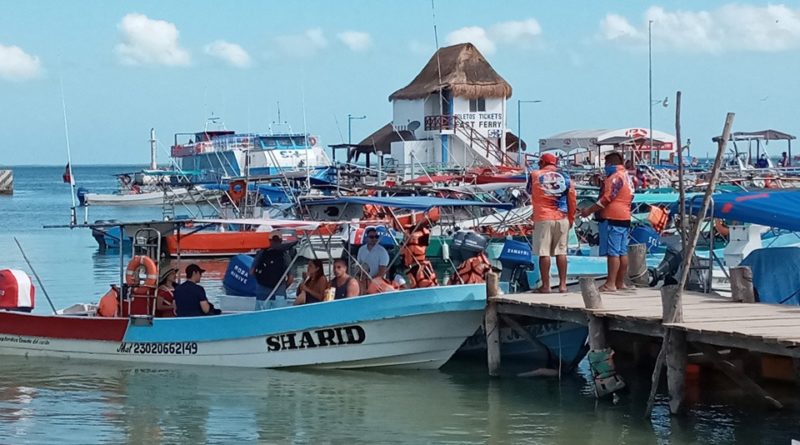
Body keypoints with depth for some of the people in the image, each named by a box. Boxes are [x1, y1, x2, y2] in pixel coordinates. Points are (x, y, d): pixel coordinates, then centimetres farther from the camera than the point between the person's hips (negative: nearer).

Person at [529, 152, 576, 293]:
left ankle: (545, 285, -3)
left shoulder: (535, 175, 0)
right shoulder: (565, 177, 6)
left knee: (544, 252, -1)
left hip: (543, 218, -3)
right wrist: (571, 218, 15)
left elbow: (531, 193, 15)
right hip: (562, 218, 3)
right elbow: (572, 199, 6)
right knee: (561, 251, 7)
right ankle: (563, 284, 5)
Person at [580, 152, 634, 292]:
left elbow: (607, 198, -18)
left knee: (612, 252, -12)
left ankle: (611, 283, -15)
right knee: (622, 252, 9)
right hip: (625, 218, 10)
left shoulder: (615, 177, -12)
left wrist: (590, 210, -14)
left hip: (612, 218, -10)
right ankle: (620, 282, 11)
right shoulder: (627, 177, 19)